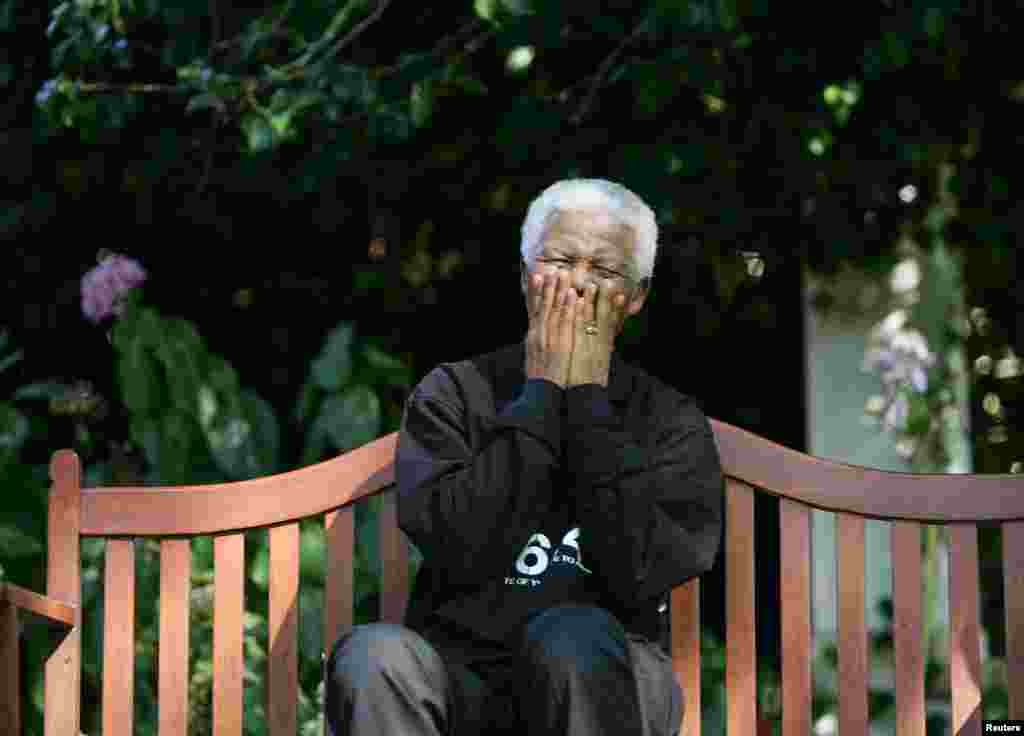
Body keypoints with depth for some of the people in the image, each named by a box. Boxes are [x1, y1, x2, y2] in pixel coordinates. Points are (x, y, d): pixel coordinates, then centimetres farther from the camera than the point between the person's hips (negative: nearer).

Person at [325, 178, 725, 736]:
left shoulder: (671, 420, 6)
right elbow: (463, 550, -12)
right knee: (374, 656, -30)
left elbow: (639, 573, -13)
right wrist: (541, 393, -8)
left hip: (602, 678, -1)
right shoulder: (452, 393, 6)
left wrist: (588, 397, -8)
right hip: (465, 667, 1)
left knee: (573, 633, -34)